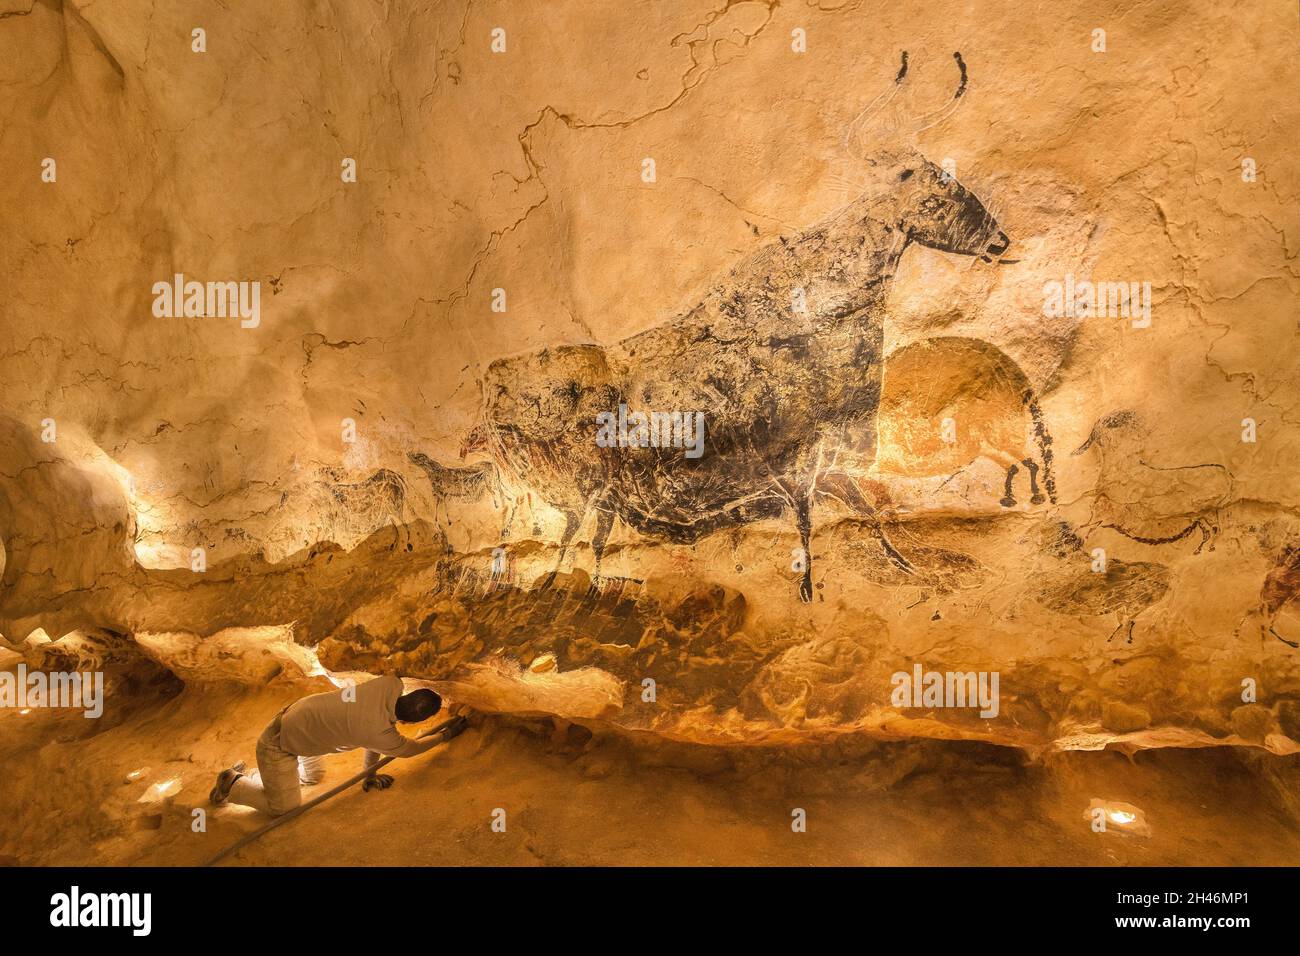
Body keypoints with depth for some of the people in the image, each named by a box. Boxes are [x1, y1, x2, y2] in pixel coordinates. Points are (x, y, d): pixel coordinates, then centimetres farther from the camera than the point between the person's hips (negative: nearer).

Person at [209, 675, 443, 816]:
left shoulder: (391, 683, -16)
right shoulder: (381, 732, -36)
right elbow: (408, 749, -12)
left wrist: (370, 775, 13)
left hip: (297, 716, 8)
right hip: (279, 743, -8)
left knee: (314, 776, 28)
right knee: (285, 809, 2)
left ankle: (247, 776, 32)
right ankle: (232, 785, 18)